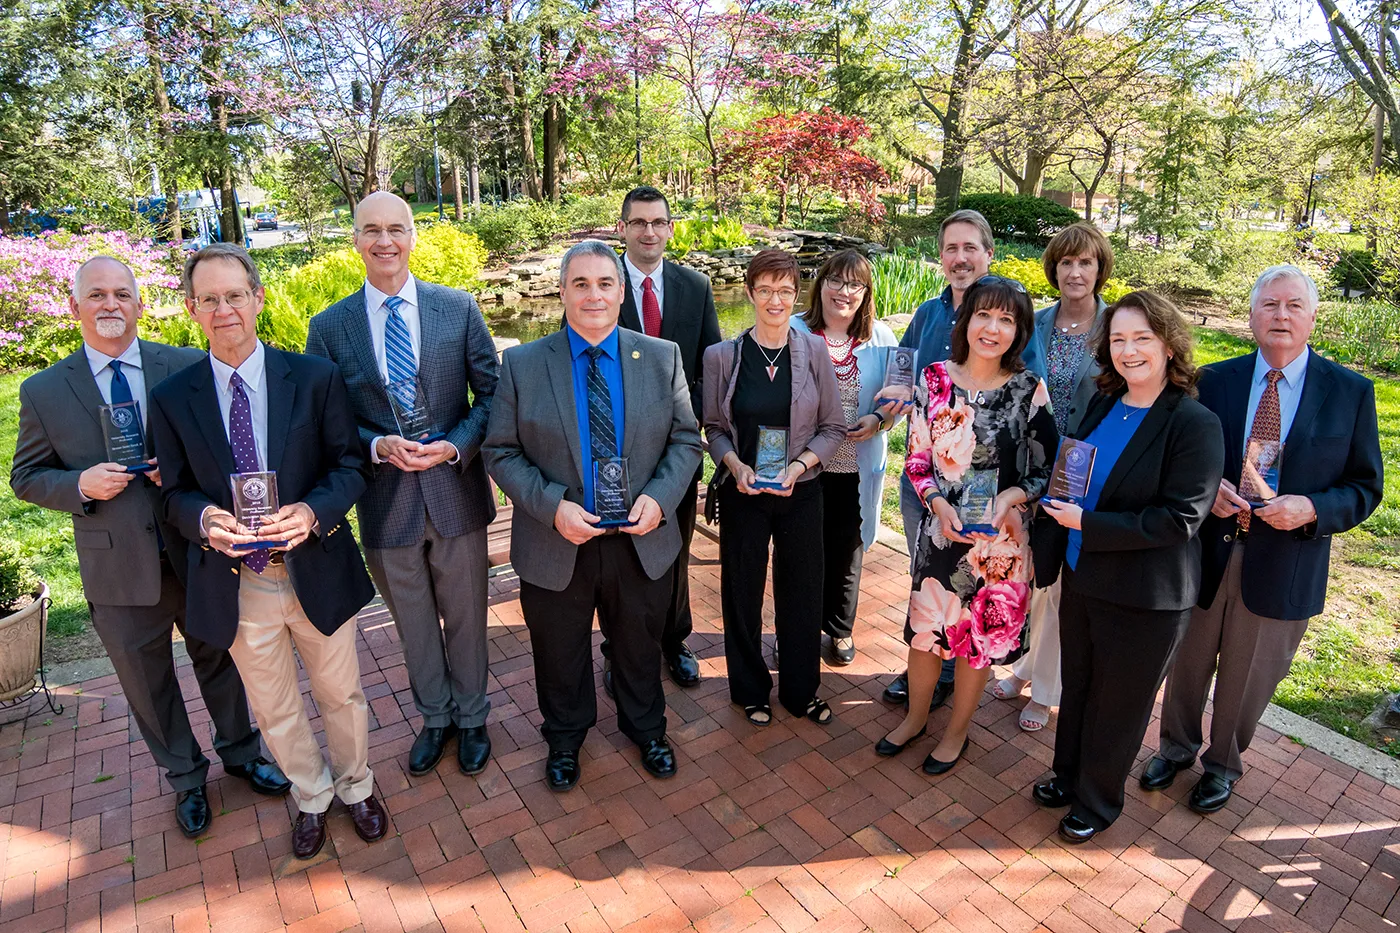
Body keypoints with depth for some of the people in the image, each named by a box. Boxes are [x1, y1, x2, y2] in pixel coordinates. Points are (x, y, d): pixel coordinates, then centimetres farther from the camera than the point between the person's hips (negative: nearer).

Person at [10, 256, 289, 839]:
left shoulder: (189, 368, -4)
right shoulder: (43, 391, -3)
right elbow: (26, 477, 4)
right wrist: (81, 485, -17)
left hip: (197, 551, 0)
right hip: (118, 569, 0)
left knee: (218, 659, 18)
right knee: (147, 681, 16)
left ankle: (239, 750, 43)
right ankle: (185, 778, 39)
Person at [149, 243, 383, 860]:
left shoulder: (315, 377, -6)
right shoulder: (172, 399, -2)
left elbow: (350, 464, -5)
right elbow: (176, 492, 3)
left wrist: (313, 511, -24)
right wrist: (204, 518, -20)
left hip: (315, 570, -1)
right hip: (236, 586, 2)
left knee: (341, 695, 18)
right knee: (275, 710, 20)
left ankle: (356, 787, 46)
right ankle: (311, 798, 47)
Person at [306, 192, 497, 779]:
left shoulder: (459, 308, -3)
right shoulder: (329, 327, -2)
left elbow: (491, 394, -1)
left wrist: (454, 446, -17)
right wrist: (377, 446, -18)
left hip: (456, 490, 0)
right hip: (386, 499, 1)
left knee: (466, 618, 16)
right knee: (413, 624, 19)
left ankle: (471, 718, 40)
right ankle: (435, 717, 43)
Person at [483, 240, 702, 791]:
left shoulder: (662, 357, -2)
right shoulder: (522, 365, -7)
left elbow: (686, 440, 0)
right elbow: (500, 452, -6)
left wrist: (659, 497, -17)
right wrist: (552, 506, -21)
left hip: (642, 541, 2)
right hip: (556, 545, -1)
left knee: (640, 647, 22)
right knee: (560, 654, 20)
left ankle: (646, 729, 51)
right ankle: (564, 738, 48)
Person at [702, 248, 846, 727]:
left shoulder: (814, 350, -3)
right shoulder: (722, 355, -4)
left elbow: (833, 428, 0)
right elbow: (714, 427, 3)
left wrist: (797, 466, -15)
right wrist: (736, 466, -15)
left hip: (800, 491, 1)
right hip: (742, 491, 0)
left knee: (801, 592, 12)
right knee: (742, 592, 11)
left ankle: (801, 690, 34)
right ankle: (751, 690, 34)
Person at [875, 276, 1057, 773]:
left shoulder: (1029, 389, -7)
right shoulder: (934, 379, -5)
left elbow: (1045, 469, -2)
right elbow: (916, 458, -1)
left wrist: (1009, 498, -19)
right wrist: (940, 504, -16)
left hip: (1001, 534, -1)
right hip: (940, 528, 1)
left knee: (982, 635, 13)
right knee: (926, 625, 14)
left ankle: (957, 730, 37)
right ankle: (915, 717, 40)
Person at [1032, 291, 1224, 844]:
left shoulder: (1194, 424, -18)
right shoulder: (1103, 405, 2)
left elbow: (1179, 519, -23)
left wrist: (1087, 525, -24)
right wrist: (1054, 534, 7)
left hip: (1144, 599, -6)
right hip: (1081, 576, 6)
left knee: (1118, 703, 13)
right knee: (1076, 686, 22)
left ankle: (1098, 802, 36)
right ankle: (1069, 776, 45)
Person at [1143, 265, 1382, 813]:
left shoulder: (1350, 392, -3)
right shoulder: (1213, 380, -2)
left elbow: (1364, 487, 0)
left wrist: (1310, 509, -19)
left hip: (1283, 567, -1)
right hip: (1203, 555, 1)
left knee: (1246, 681, 16)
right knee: (1188, 665, 18)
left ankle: (1223, 764, 42)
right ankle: (1177, 747, 44)